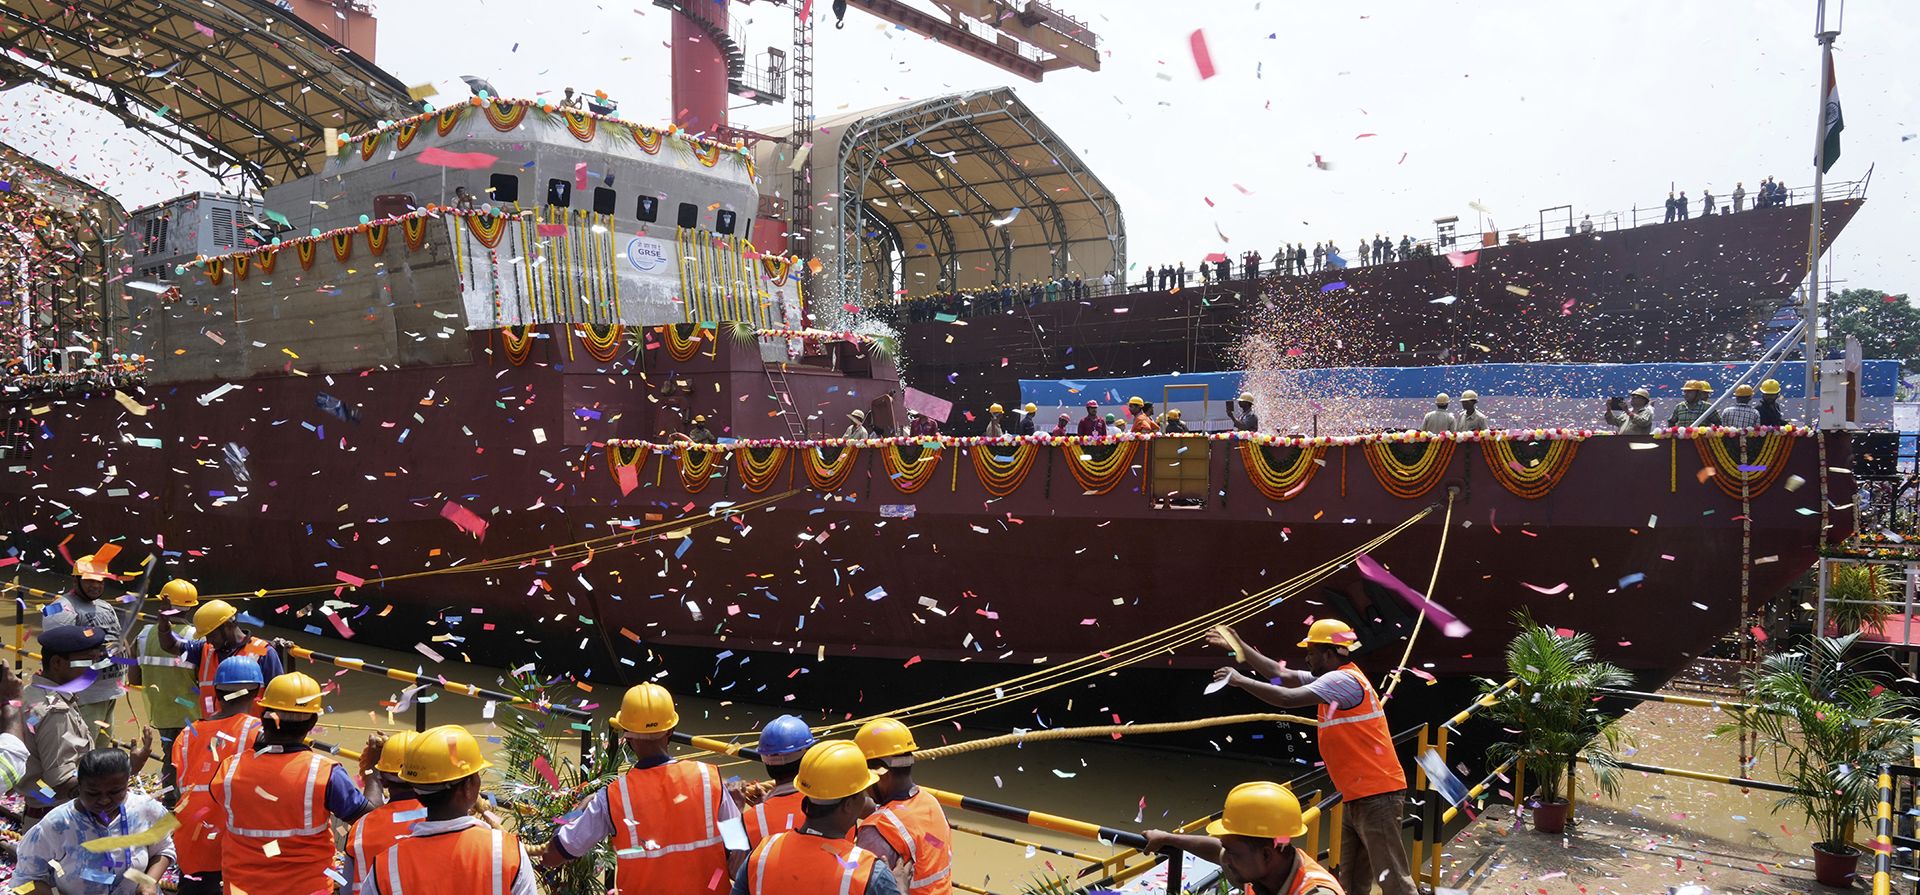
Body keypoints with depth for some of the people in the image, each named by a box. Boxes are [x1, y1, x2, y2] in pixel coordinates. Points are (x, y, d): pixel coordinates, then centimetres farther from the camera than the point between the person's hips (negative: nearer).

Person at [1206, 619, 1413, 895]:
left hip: (1377, 796, -10)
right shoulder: (1333, 678, 14)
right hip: (1356, 798, 10)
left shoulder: (1343, 679, -16)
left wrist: (1240, 680, -14)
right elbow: (1280, 674, 17)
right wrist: (1239, 645, 15)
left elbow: (1287, 698, -24)